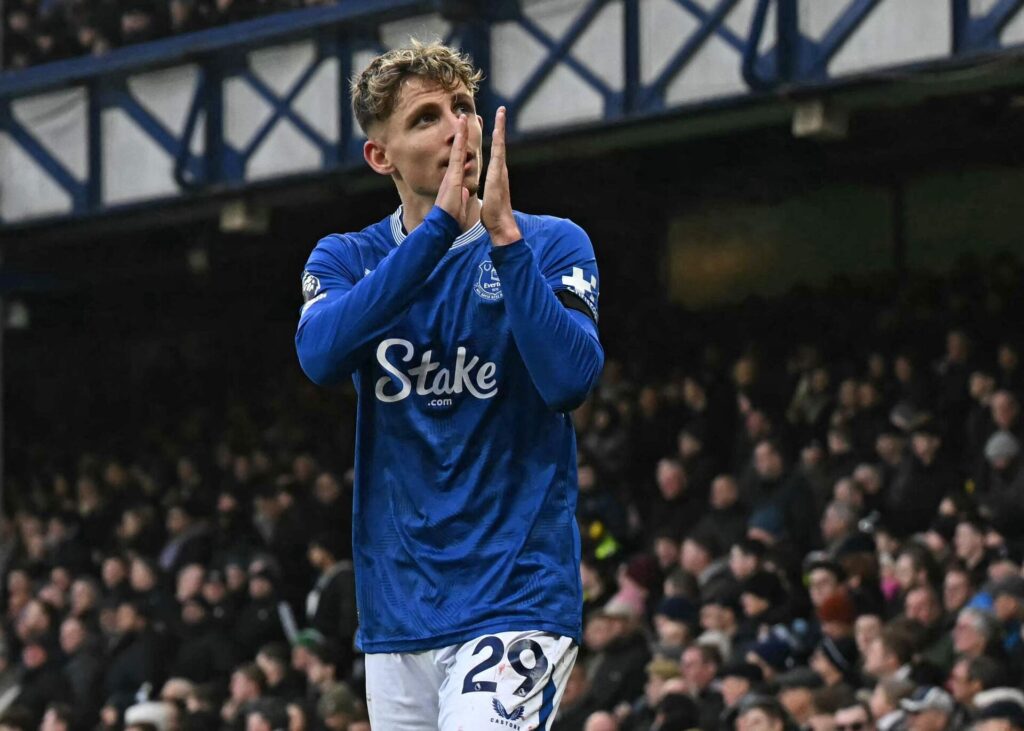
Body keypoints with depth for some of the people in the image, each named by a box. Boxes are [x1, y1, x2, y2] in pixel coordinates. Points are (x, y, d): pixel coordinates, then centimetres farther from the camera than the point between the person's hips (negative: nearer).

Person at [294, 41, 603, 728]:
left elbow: (569, 380, -16)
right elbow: (321, 354, -14)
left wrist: (503, 234, -19)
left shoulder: (553, 244, 2)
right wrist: (441, 224, -19)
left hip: (515, 597, -4)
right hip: (396, 612, 4)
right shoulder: (347, 259, 9)